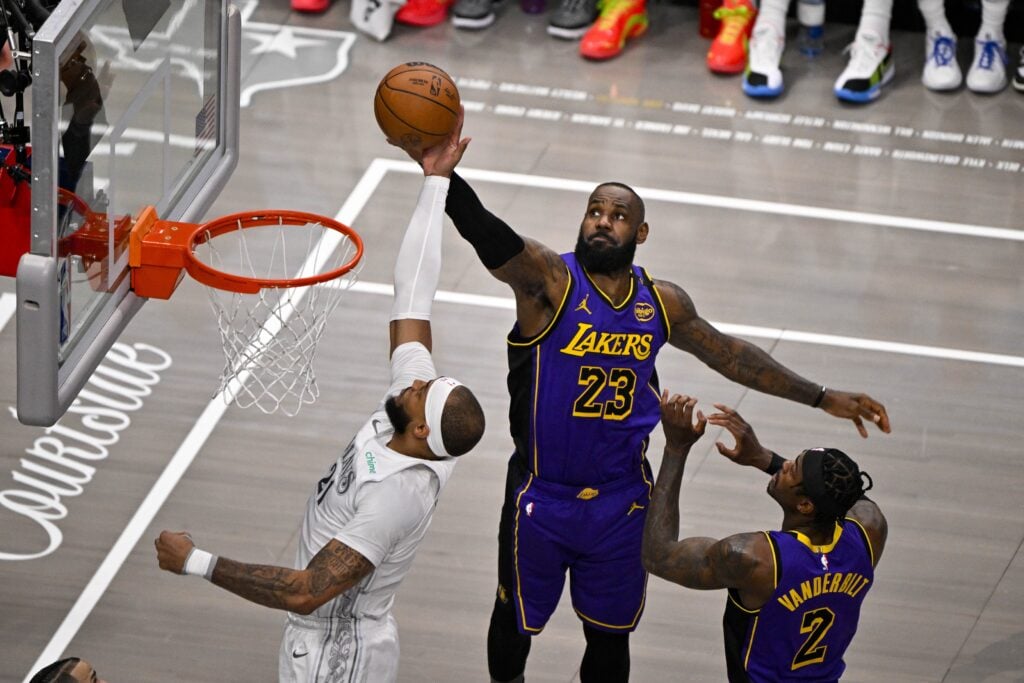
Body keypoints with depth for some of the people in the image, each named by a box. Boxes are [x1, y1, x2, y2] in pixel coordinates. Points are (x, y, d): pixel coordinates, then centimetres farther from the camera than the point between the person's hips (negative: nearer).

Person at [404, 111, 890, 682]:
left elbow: (729, 354, 14)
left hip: (621, 502, 3)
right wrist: (446, 181, -58)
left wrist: (821, 398, 15)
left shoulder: (661, 303, -2)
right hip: (541, 499, -3)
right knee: (516, 620, 17)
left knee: (610, 636, 15)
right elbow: (491, 238, -37)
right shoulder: (548, 280, -17)